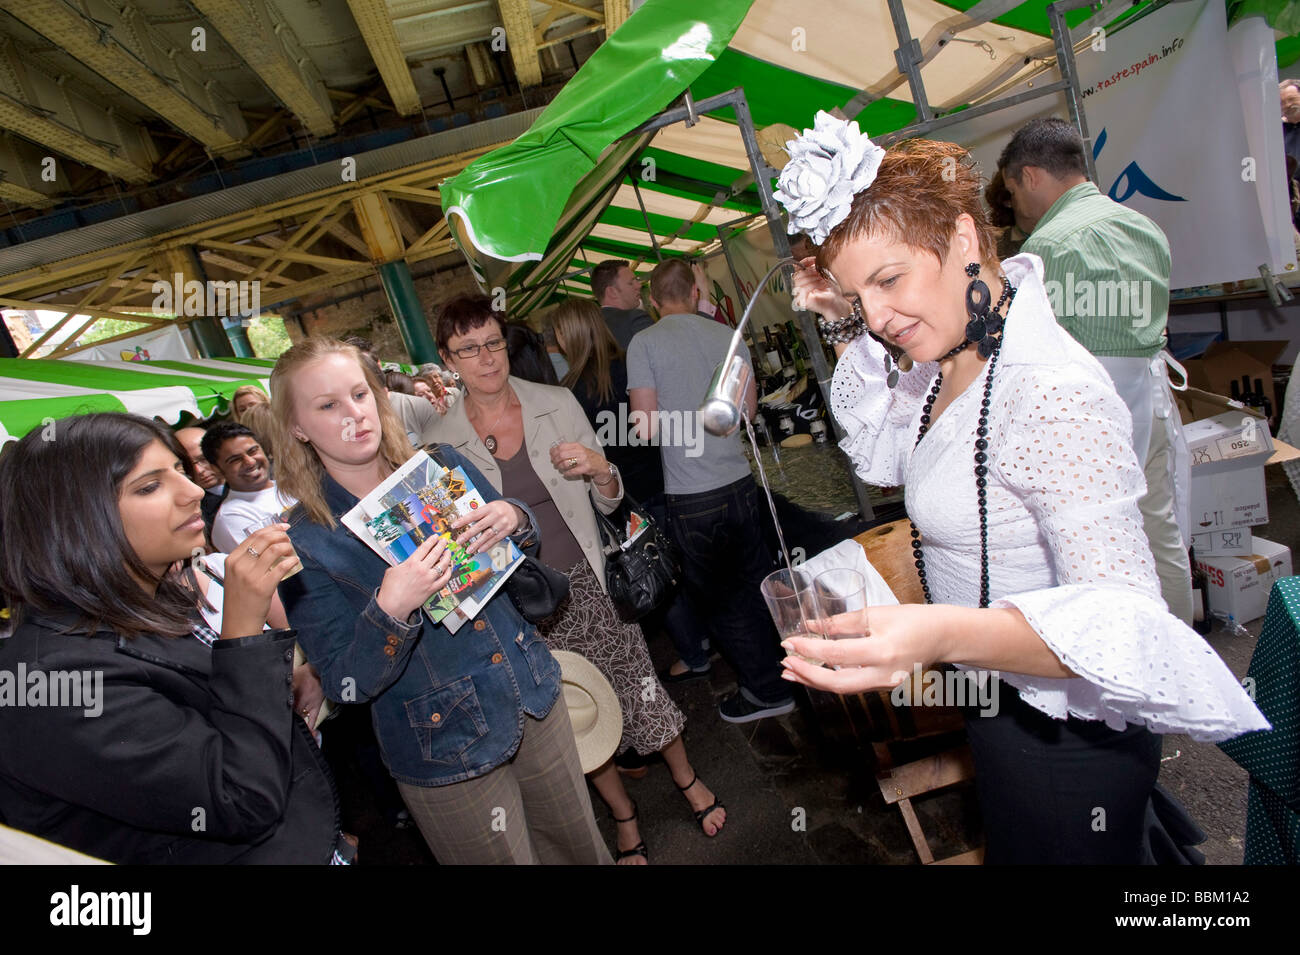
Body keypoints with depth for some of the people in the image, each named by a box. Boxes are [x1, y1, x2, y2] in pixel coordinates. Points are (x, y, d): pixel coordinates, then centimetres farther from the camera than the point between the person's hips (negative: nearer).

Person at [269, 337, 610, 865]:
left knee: (583, 846, 20)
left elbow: (524, 552, 9)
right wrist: (390, 609, -31)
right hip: (446, 753, -4)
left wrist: (514, 520, -14)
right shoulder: (305, 545, -14)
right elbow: (346, 685, -14)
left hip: (535, 698, 4)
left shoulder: (441, 466, -3)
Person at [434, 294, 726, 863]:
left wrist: (599, 470, -16)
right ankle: (624, 817, 39)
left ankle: (686, 779, 37)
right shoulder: (443, 441, -5)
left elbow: (609, 503, 3)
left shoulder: (557, 404, -3)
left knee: (641, 690, 5)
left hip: (588, 583, 0)